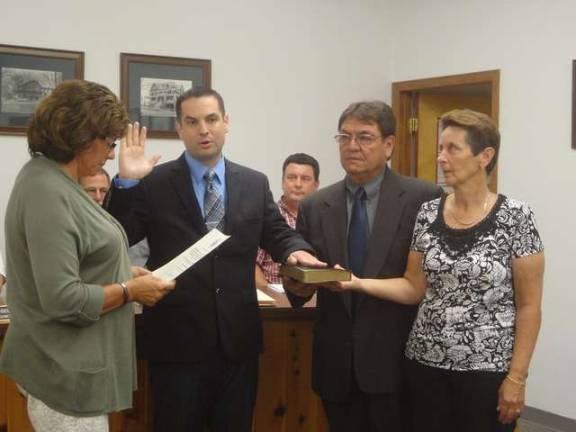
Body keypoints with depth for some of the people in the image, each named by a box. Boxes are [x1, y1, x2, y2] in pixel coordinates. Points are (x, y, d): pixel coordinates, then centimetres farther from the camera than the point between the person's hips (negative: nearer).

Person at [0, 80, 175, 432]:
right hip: (65, 374, -10)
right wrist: (131, 291, -13)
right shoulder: (47, 193, -22)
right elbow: (63, 300, -25)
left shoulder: (54, 181, 8)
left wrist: (123, 273, 7)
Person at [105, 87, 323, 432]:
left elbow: (278, 234, 11)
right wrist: (125, 183, -20)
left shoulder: (255, 184, 6)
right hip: (177, 340, -3)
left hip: (238, 338, 3)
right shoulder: (153, 183, -3)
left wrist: (296, 250, -12)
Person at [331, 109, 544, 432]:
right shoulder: (429, 214, 3)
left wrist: (517, 377, -10)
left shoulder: (516, 217, -10)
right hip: (427, 362, 4)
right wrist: (359, 282, -9)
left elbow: (529, 305, -7)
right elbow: (415, 288, 6)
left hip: (487, 368, -4)